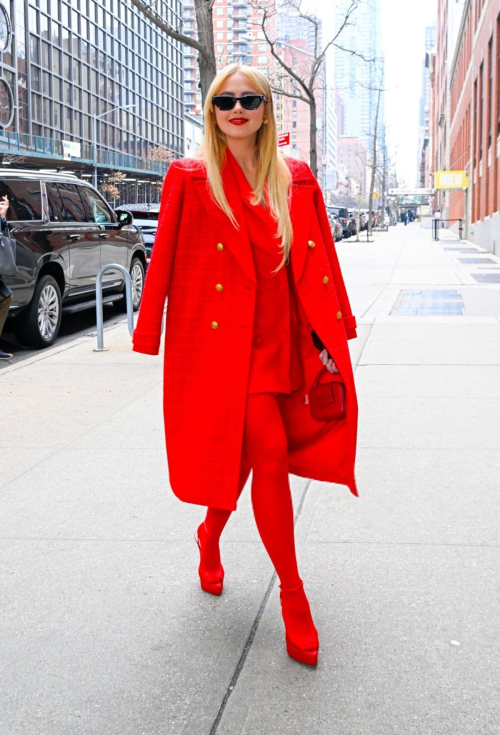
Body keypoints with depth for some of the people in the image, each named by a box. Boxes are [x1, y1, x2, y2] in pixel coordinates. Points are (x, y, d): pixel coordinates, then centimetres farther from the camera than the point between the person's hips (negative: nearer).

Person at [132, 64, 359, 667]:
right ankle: (292, 594, 1)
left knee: (243, 454, 11)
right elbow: (163, 260, 0)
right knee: (271, 454, -12)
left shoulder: (295, 180, 9)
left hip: (278, 340, 4)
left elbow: (318, 263, 9)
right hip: (219, 339, -4)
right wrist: (150, 334, 0)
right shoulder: (189, 178, 0)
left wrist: (328, 336, 4)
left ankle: (211, 534, 43)